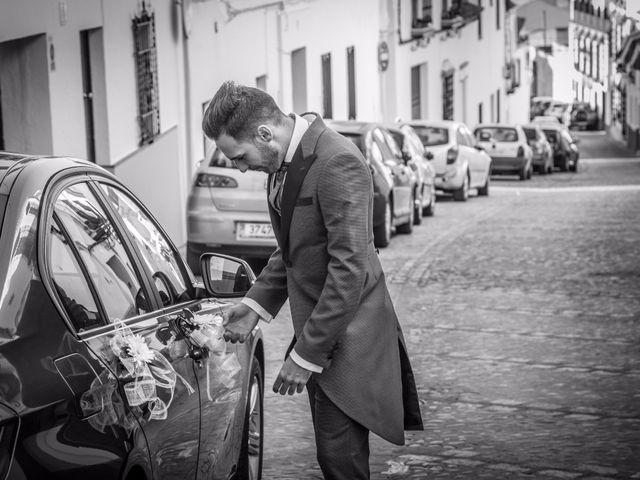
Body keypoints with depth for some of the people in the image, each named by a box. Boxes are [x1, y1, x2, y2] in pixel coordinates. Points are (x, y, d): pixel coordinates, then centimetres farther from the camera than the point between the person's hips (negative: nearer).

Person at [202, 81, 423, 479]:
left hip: (346, 339, -9)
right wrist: (256, 304, 6)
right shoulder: (283, 162, 7)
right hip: (318, 331, 9)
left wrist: (307, 354, -21)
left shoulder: (337, 163, -23)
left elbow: (349, 268, -24)